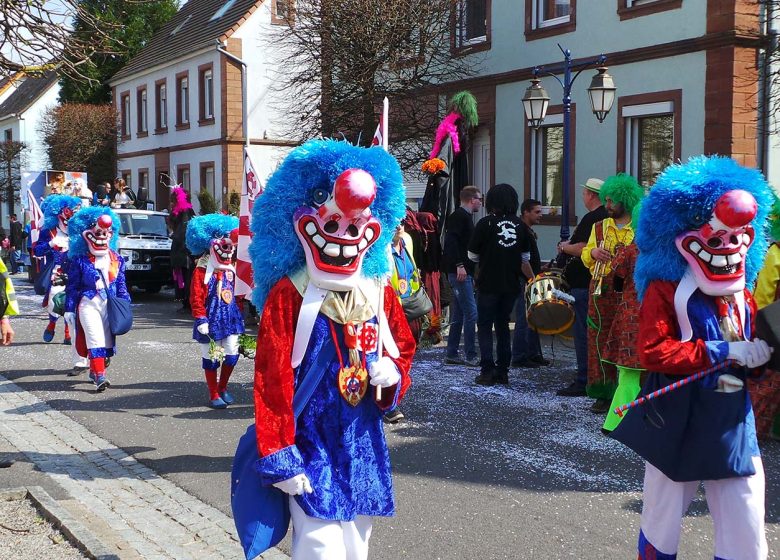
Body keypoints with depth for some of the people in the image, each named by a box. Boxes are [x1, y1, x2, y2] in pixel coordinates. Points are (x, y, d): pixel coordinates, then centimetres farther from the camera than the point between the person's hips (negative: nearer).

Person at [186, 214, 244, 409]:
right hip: (211, 320, -6)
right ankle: (214, 395, 16)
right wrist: (201, 320, -18)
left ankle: (222, 387, 28)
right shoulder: (202, 271, -12)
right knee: (211, 357, 4)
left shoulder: (231, 270, 8)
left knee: (231, 355, 6)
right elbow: (196, 298, -15)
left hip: (230, 319, 6)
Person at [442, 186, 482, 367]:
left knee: (458, 315, 12)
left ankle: (451, 354, 16)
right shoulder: (459, 216, -11)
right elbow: (451, 241, -22)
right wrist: (459, 265, -27)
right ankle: (471, 356, -7)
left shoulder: (465, 216, 20)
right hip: (460, 271, -10)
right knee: (471, 313, -9)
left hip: (464, 272, 10)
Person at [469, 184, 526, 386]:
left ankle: (487, 372, -1)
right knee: (503, 325, 14)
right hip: (511, 284, 4)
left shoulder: (485, 223, -9)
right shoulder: (520, 225, 3)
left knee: (485, 327, 4)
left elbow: (473, 256, -3)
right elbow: (525, 259, 9)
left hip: (488, 284, -4)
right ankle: (502, 372, 15)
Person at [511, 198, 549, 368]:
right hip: (524, 281, -10)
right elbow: (523, 261, -21)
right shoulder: (522, 231, -16)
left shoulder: (529, 231, 16)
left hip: (531, 281, 10)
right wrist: (533, 279, -17)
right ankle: (519, 358, -1)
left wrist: (537, 276, 21)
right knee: (524, 319, -6)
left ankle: (533, 354, 21)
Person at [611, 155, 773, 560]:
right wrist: (724, 352, -22)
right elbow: (652, 351, -22)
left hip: (734, 427, 5)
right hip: (679, 426, -4)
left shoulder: (742, 297, 8)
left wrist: (762, 355, -5)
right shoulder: (666, 289, -10)